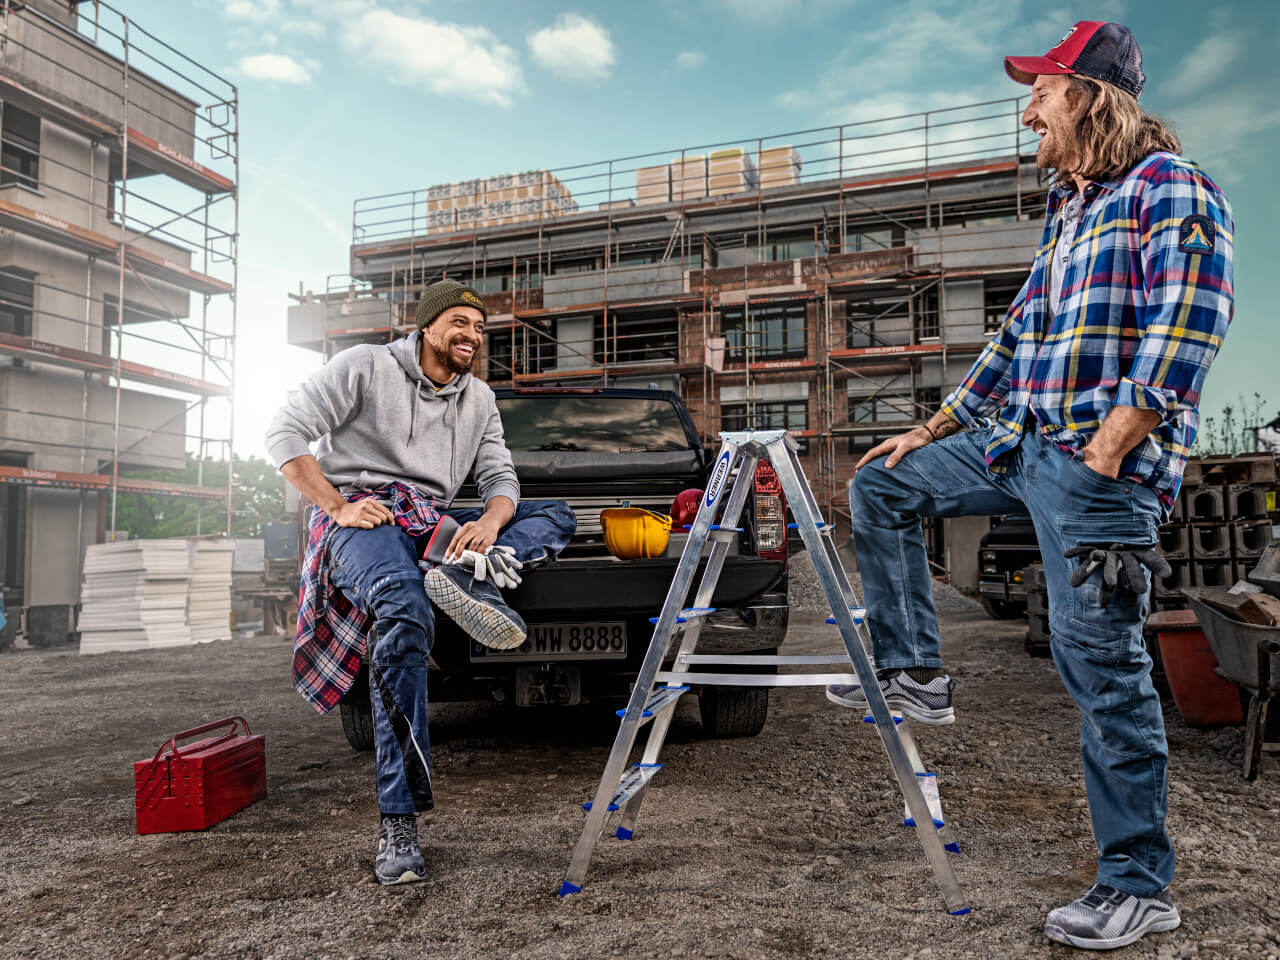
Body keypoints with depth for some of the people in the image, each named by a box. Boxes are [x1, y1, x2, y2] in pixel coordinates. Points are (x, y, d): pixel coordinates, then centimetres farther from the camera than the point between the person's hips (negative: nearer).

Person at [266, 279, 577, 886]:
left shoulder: (479, 399, 19)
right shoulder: (366, 367, 4)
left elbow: (500, 478, 11)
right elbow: (285, 432, -2)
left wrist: (489, 523, -13)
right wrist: (336, 507, -13)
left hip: (435, 524, 6)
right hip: (363, 513, -6)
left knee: (556, 517, -5)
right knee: (404, 610, -38)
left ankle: (468, 570, -39)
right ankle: (397, 823, -32)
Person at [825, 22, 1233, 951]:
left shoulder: (1171, 189, -5)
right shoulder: (1065, 211, 21)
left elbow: (1185, 332, -17)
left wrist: (1106, 451, -23)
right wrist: (931, 430, 21)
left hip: (1101, 460, -9)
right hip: (1018, 442, 9)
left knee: (1102, 663, -7)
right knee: (881, 487, 10)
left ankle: (1139, 882, 8)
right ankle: (915, 673, 15)